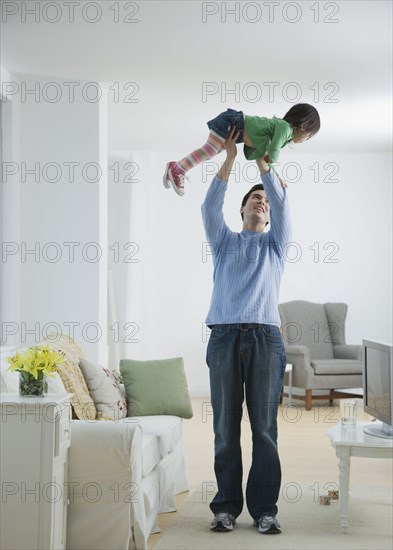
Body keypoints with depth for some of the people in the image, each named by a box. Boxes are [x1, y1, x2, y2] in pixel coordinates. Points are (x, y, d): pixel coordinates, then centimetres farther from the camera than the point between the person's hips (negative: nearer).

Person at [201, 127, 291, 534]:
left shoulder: (275, 243, 18)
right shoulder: (223, 241, 19)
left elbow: (282, 203, 4)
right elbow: (209, 207, 2)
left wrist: (261, 160, 0)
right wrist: (230, 159, -1)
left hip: (265, 337, 0)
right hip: (224, 336, 0)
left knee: (264, 428, 0)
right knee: (226, 428, 2)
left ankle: (264, 509, 6)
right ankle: (226, 506, 10)